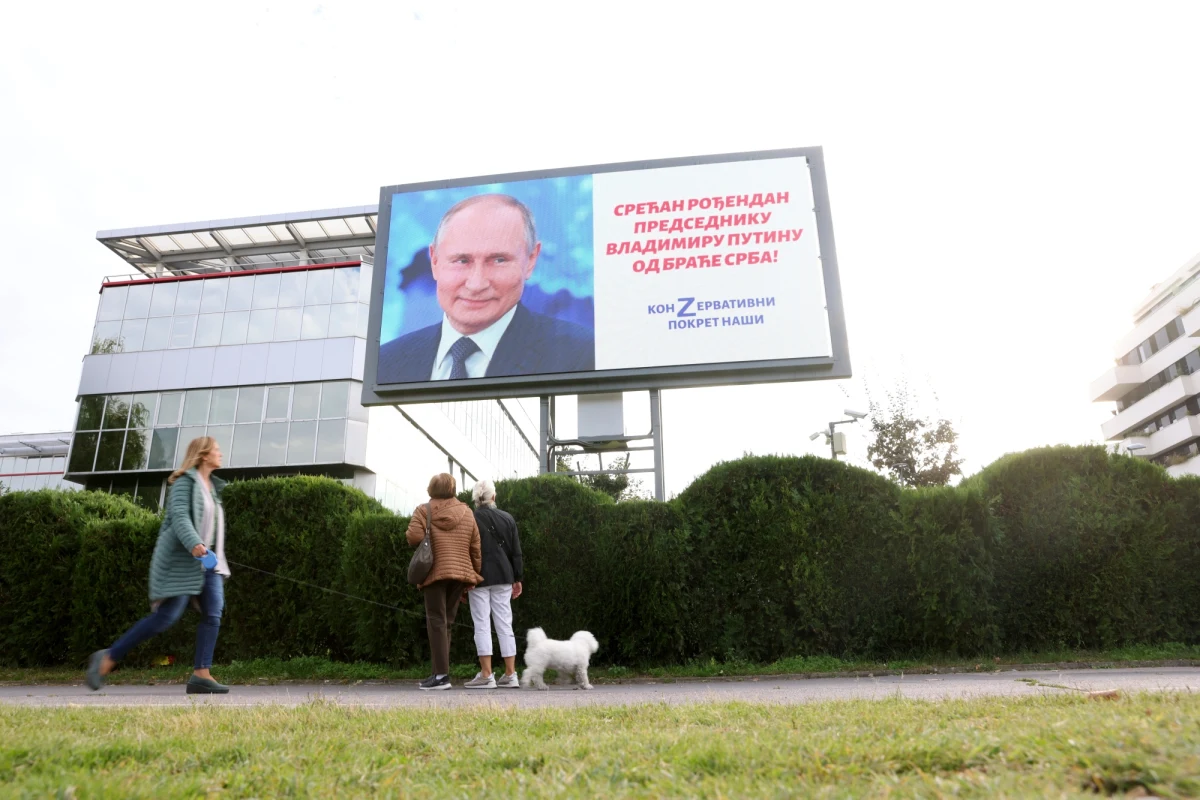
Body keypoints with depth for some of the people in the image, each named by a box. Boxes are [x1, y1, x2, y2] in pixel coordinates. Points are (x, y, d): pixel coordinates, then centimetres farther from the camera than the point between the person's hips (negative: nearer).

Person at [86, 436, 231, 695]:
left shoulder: (212, 486, 18)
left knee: (213, 614, -6)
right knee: (166, 617, -8)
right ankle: (108, 658, 7)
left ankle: (201, 675, -6)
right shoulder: (185, 482, -8)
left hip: (208, 560, 8)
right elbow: (179, 517, -22)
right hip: (182, 558, -8)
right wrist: (194, 544, -36)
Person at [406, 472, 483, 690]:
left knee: (436, 622, -2)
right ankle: (441, 672, 13)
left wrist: (429, 540, 9)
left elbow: (414, 537, -14)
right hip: (460, 572, 4)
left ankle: (441, 675, -7)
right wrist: (475, 575, 15)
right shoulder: (467, 512, 11)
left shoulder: (424, 510, 1)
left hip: (434, 572, -4)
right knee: (446, 622, 12)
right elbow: (475, 548, 9)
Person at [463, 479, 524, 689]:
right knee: (505, 625, 7)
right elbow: (516, 552, 7)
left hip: (479, 578, -3)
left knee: (482, 625, 1)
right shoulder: (507, 518, 5)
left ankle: (486, 676, 0)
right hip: (503, 578, 3)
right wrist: (517, 578, 14)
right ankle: (510, 675, 9)